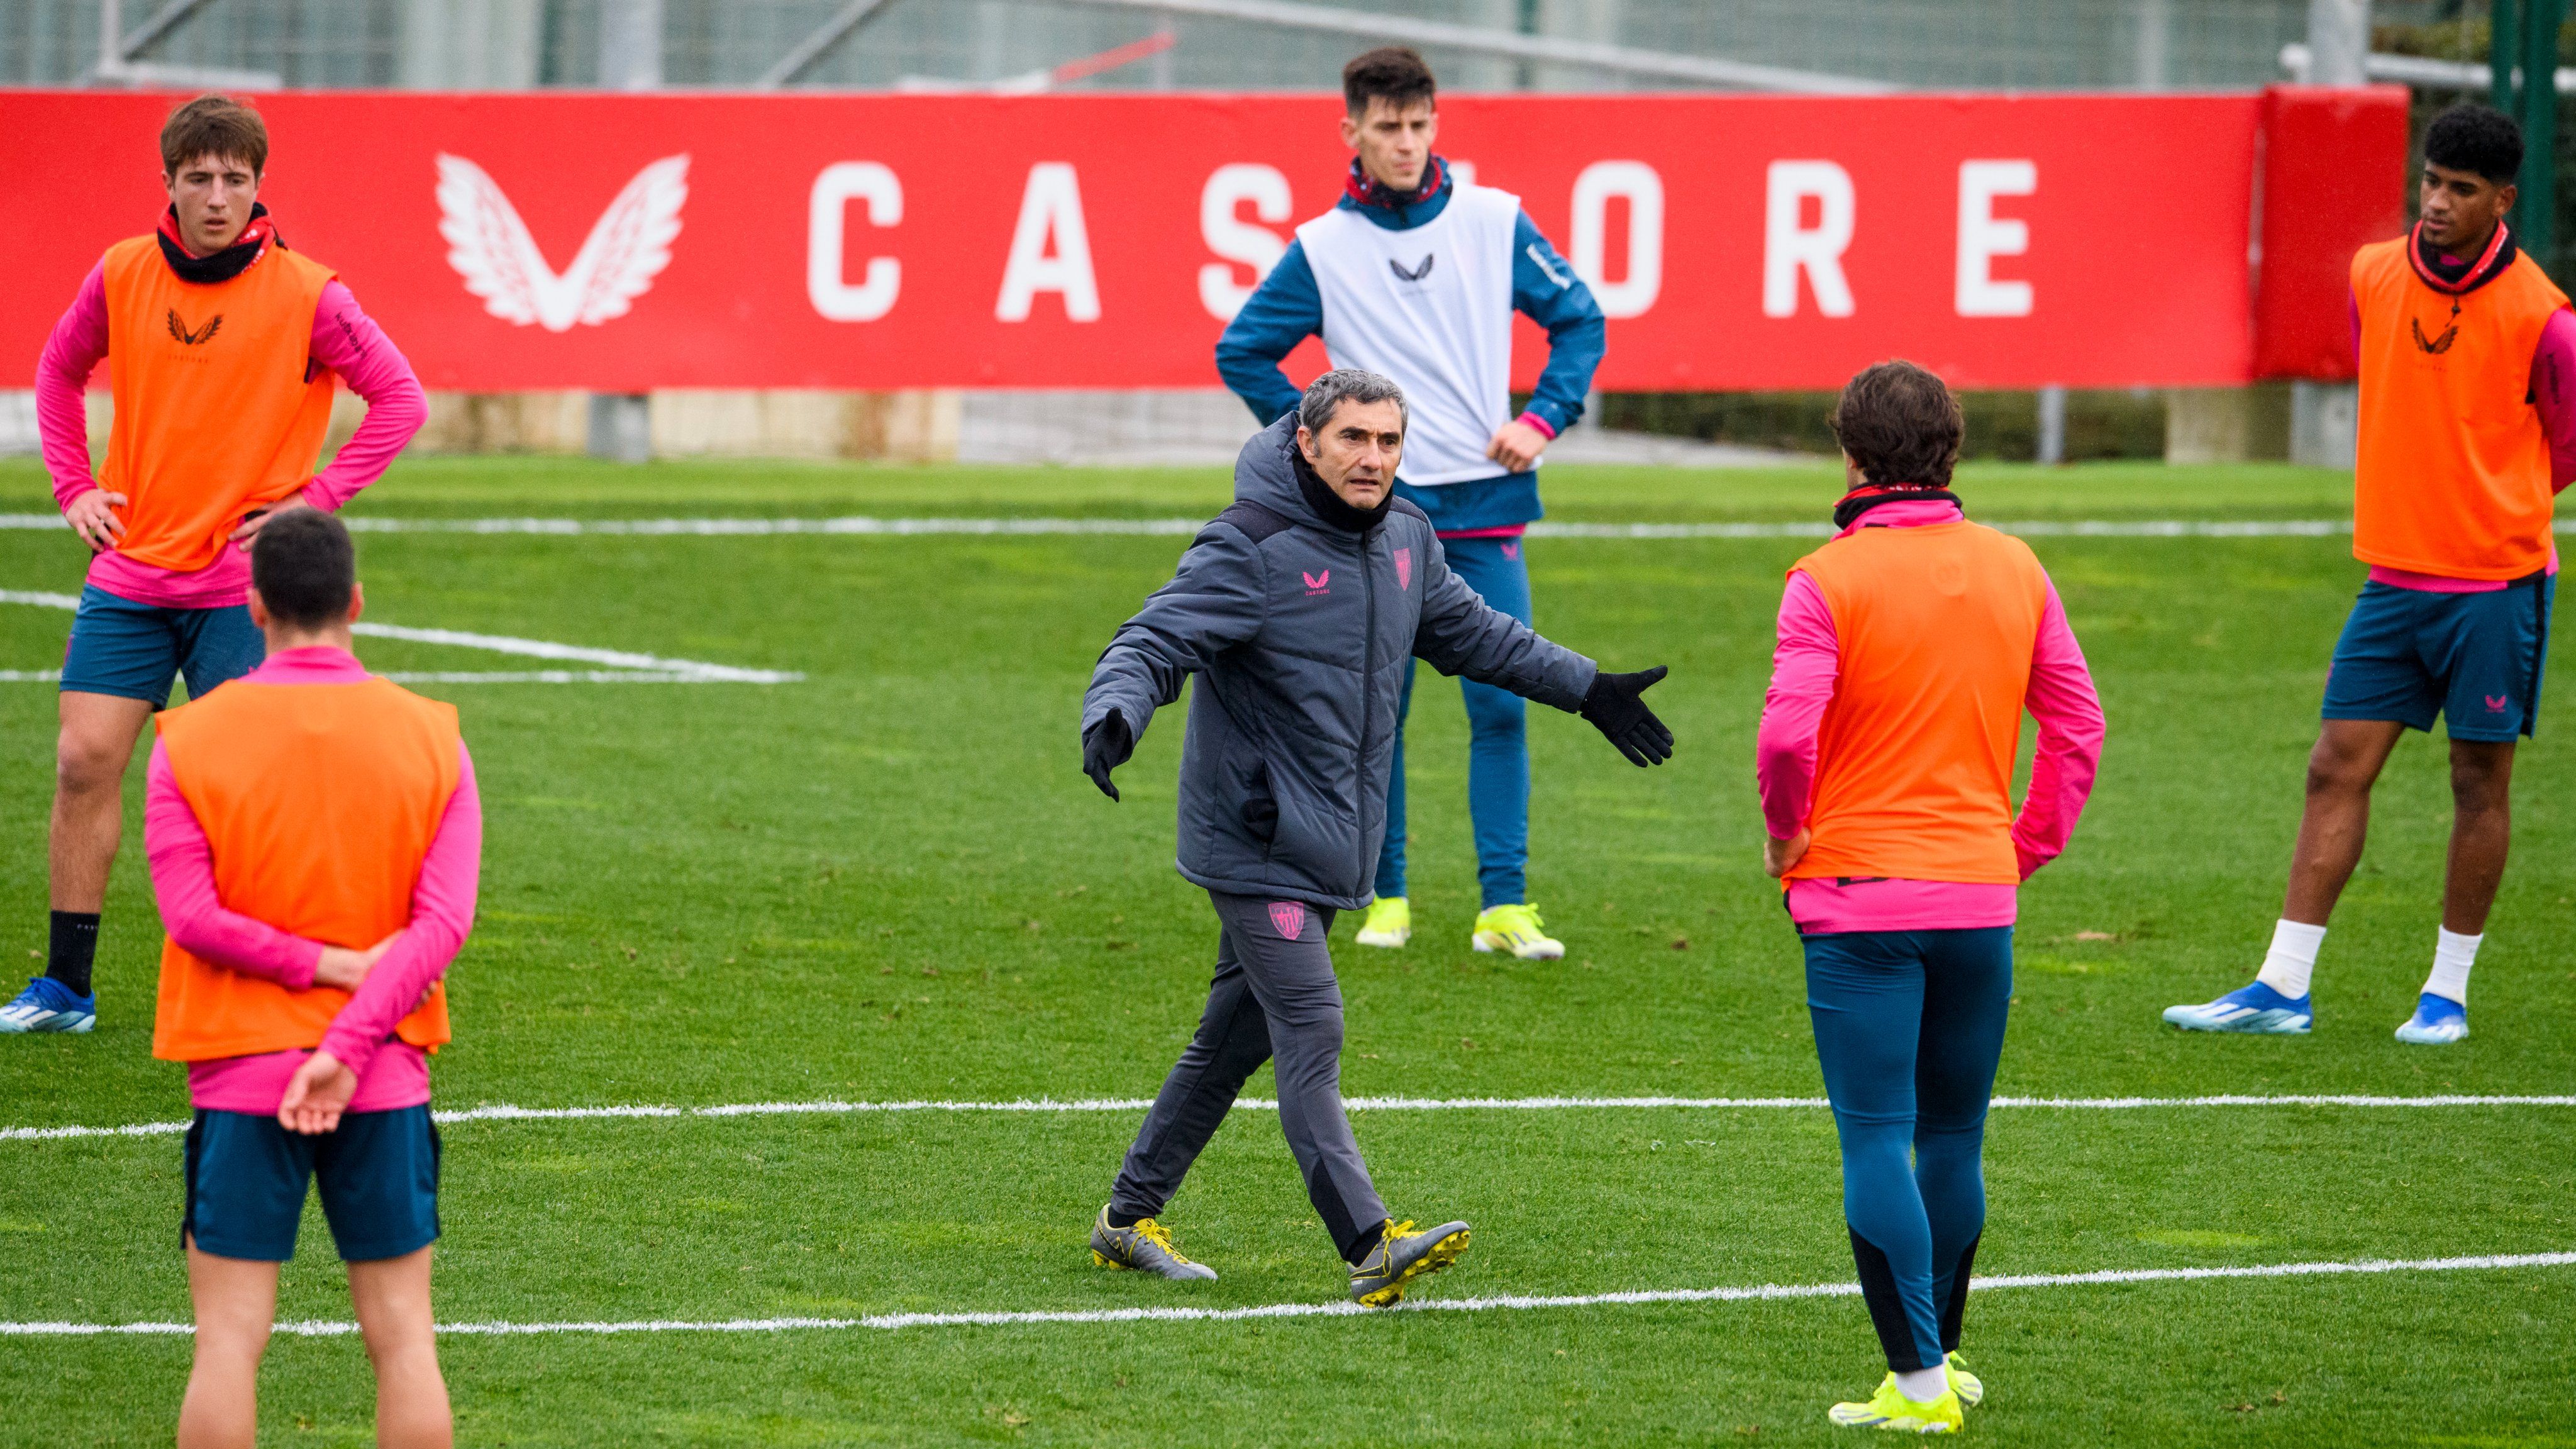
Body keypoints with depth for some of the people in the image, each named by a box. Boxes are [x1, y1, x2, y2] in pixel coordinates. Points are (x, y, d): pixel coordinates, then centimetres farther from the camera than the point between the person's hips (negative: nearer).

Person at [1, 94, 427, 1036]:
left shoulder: (305, 295, -10)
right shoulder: (123, 276, 0)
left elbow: (400, 400, -3)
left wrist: (316, 500, -10)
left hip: (239, 579, -3)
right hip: (130, 569, 3)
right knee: (84, 760, -2)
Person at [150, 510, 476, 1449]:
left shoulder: (190, 740, -4)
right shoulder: (432, 738, 0)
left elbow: (193, 917, -12)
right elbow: (443, 923, -8)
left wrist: (323, 965, -7)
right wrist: (349, 1044, -13)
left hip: (240, 1079, -1)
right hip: (386, 1078, 1)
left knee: (230, 1336, 0)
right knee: (403, 1333, 6)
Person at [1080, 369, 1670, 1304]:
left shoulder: (1405, 540, 8)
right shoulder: (1249, 548, -15)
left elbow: (1471, 632, 25)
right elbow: (1157, 641, -20)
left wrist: (1588, 689, 28)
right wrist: (1114, 715, -41)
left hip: (1332, 842, 8)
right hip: (1257, 842, -8)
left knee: (1236, 1037, 13)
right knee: (1311, 1034, -15)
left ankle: (1130, 1218, 24)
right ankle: (1371, 1247, -24)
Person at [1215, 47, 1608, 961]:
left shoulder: (1495, 223, 3)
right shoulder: (1323, 249, 1)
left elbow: (1580, 320, 10)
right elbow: (1242, 352, 11)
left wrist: (1543, 421, -2)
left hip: (1484, 507, 0)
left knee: (1500, 706, -6)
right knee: (1376, 713, 2)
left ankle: (1504, 906, -4)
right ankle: (1384, 896, 14)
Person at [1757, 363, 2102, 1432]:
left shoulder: (1828, 580, -9)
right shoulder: (2013, 569, 5)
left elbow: (1788, 734, -19)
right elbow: (2078, 723, 7)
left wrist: (1785, 837, -1)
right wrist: (2026, 845, 14)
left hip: (1858, 899, -4)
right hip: (1980, 898, 4)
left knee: (1876, 1141, -3)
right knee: (1954, 1138, 16)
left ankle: (1918, 1380, -8)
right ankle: (1941, 1356, 26)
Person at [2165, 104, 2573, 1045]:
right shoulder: (2373, 277, 2)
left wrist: (2488, 506, 9)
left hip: (2493, 585, -4)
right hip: (2393, 578, 4)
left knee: (2480, 782, 3)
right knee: (2337, 769, 0)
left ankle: (2448, 992, 15)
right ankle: (2282, 989, 2)